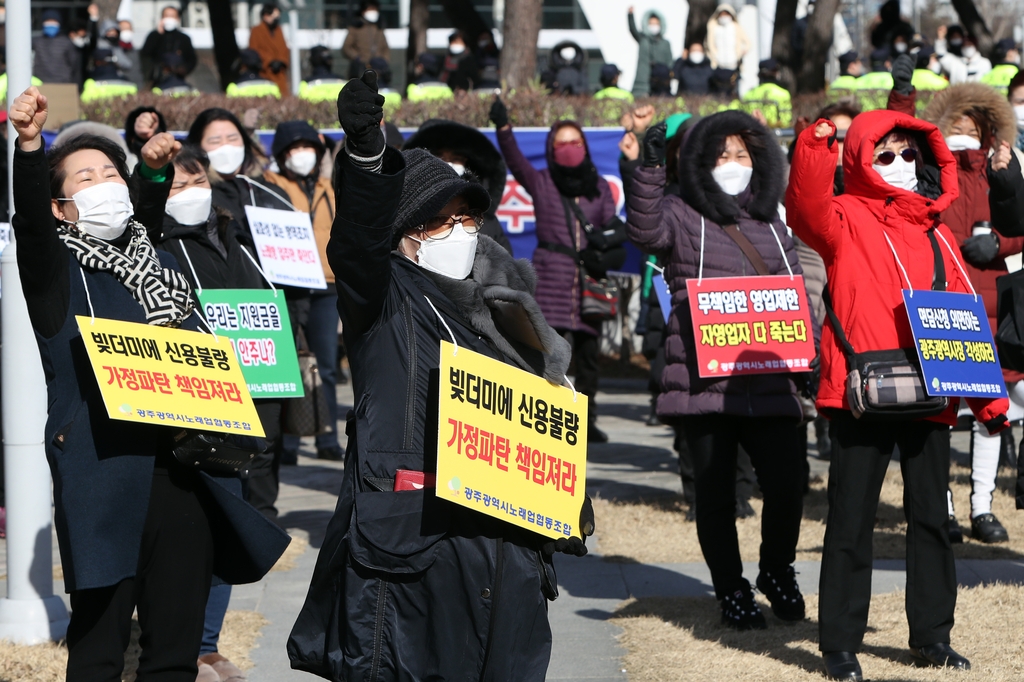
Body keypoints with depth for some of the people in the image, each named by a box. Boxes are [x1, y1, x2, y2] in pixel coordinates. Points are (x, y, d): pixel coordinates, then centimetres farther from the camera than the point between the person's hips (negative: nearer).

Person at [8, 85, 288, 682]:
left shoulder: (161, 264, 19)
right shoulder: (57, 269, 2)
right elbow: (31, 225, -20)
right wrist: (30, 145, -36)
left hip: (183, 470, 5)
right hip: (105, 475, -5)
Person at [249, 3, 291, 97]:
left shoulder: (278, 30, 16)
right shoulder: (256, 31, 0)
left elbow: (284, 49, 14)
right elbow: (254, 51, -4)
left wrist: (281, 62, -5)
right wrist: (270, 62, -12)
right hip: (264, 72, -5)